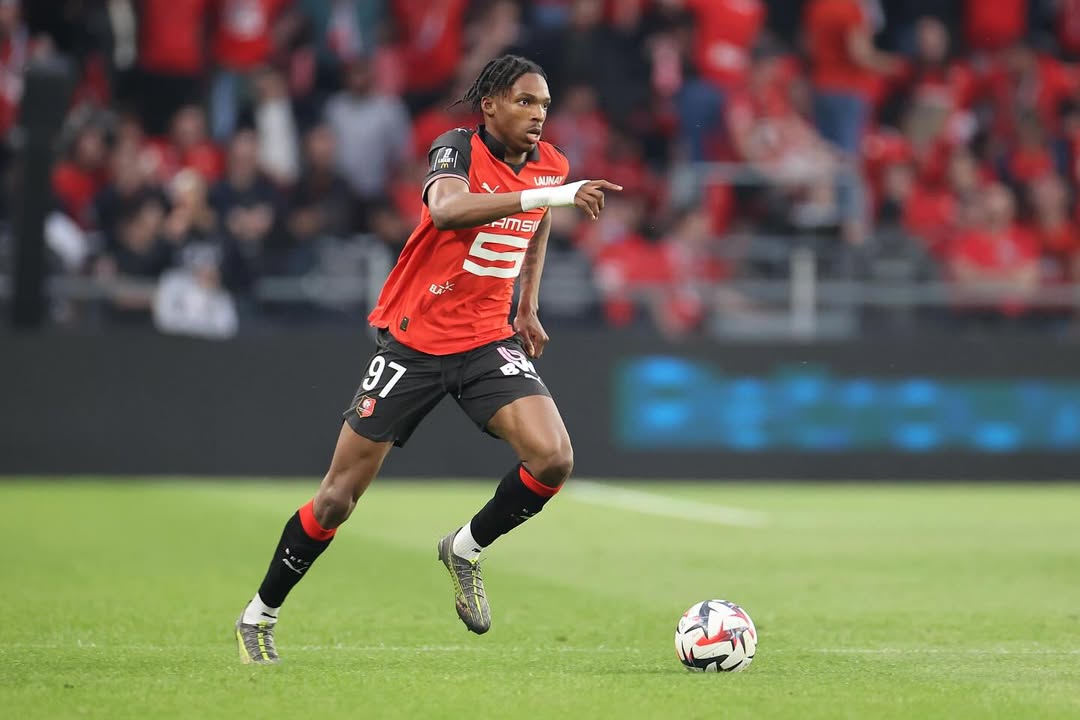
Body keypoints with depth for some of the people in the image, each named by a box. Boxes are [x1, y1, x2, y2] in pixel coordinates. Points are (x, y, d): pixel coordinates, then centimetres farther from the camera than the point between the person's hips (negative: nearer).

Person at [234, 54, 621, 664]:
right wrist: (546, 196, -45)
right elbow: (445, 208, -39)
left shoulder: (550, 165, 2)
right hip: (413, 341, -4)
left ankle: (466, 550, 7)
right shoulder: (459, 148, -15)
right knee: (340, 495, 0)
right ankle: (260, 616, 19)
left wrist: (528, 307, 19)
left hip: (488, 340, 4)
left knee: (554, 458, -20)